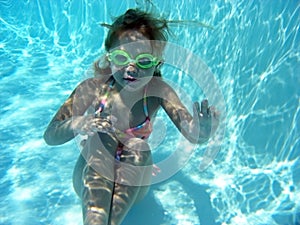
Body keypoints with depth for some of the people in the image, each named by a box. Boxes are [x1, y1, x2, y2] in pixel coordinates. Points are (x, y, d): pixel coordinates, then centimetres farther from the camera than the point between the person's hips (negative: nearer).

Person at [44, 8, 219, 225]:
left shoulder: (158, 90, -15)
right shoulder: (93, 88, -17)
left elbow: (195, 136, -20)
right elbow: (50, 136, -17)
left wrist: (202, 128, -45)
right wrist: (77, 124, -40)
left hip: (131, 184, 1)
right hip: (92, 181, 0)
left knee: (139, 150, -30)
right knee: (102, 137, -29)